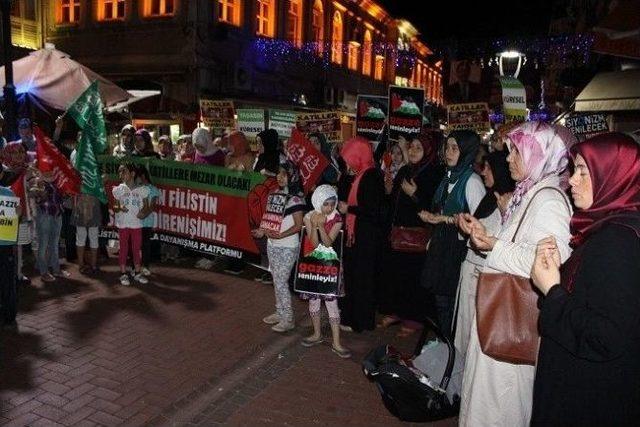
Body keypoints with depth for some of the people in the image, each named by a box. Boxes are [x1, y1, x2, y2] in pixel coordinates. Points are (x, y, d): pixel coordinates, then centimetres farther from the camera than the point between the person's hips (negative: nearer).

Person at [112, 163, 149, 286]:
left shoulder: (142, 190, 1)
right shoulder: (118, 189, 1)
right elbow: (114, 207, 4)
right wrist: (119, 208, -17)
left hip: (137, 224, 1)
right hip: (123, 224, 0)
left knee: (137, 249, 8)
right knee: (123, 249, 5)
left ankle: (137, 273, 19)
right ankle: (123, 274, 14)